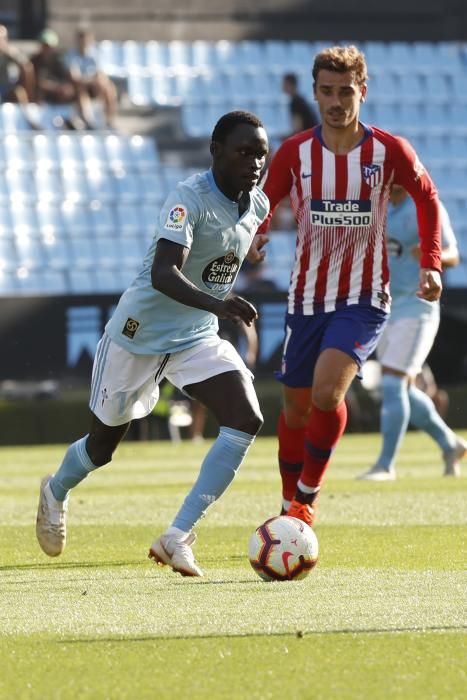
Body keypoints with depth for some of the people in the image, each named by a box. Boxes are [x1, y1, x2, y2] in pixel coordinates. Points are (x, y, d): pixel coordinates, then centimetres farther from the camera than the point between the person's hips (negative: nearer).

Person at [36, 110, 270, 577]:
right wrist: (216, 304, -53)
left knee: (246, 419, -19)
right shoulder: (188, 198, -25)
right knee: (103, 444, 12)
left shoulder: (258, 205, -2)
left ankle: (178, 537, -20)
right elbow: (163, 274, -39)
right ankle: (56, 491, 48)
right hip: (140, 333, -6)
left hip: (198, 338, 6)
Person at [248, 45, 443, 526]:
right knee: (296, 406, 9)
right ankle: (289, 506, 29)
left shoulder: (389, 151, -5)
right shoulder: (294, 153, -3)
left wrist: (430, 263, 2)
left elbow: (427, 198, 11)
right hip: (306, 298, 3)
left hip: (363, 300, -3)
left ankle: (306, 499, -5)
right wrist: (256, 235, -15)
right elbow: (264, 204, 8)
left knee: (327, 391, -23)